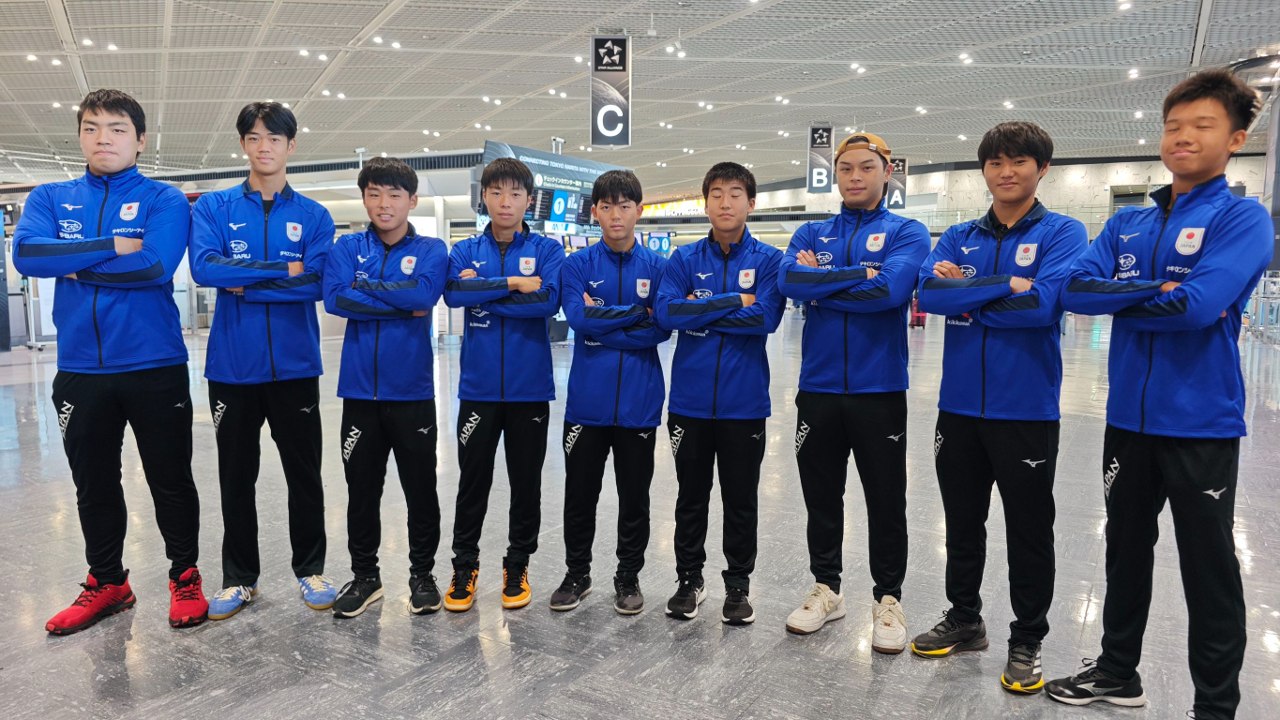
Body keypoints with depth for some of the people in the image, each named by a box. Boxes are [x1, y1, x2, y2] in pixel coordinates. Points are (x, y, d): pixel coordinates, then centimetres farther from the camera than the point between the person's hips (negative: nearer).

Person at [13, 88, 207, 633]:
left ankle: (185, 576, 24)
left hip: (156, 367, -4)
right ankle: (106, 582, 32)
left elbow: (156, 265, -18)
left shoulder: (164, 200, -1)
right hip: (80, 370, 4)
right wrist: (113, 246, -15)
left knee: (171, 481, 7)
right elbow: (26, 254, -10)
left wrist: (76, 266, -9)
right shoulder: (50, 199, 9)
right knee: (93, 486, 15)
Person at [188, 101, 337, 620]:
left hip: (295, 365, 0)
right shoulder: (213, 207, 3)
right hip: (232, 365, 1)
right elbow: (204, 268, -14)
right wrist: (282, 270, -16)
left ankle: (310, 569, 25)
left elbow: (316, 284, -10)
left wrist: (244, 283, -11)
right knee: (236, 477, 11)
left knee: (304, 474, 9)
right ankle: (239, 578, 25)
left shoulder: (314, 216, 3)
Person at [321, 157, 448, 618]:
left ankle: (422, 574, 25)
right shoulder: (347, 248, 7)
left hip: (412, 391, -2)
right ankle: (364, 575, 27)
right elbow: (335, 298, -11)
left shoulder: (431, 250, 2)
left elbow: (425, 293, -18)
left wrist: (366, 287, -10)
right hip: (359, 390, 2)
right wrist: (401, 304, -13)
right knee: (361, 489, 12)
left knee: (421, 489, 8)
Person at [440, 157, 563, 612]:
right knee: (472, 481, 8)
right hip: (478, 387, 1)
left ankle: (517, 566, 27)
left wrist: (484, 292, -12)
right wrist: (513, 284, -16)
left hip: (530, 387, -1)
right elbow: (453, 292, -14)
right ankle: (464, 567, 25)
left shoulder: (547, 250, 1)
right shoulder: (466, 251, 6)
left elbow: (548, 300, -16)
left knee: (526, 483, 10)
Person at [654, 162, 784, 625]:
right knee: (691, 497, 14)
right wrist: (734, 302, -14)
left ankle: (738, 585, 27)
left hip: (744, 402, -1)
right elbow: (666, 312, -12)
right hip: (690, 400, 2)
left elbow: (766, 318, -16)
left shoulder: (767, 259, -1)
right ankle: (689, 580, 29)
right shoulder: (685, 259, 3)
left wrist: (700, 310, -11)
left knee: (741, 500, 11)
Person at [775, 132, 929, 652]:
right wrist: (858, 276, -13)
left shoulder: (907, 233, 1)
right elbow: (790, 281, -11)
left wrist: (820, 281, -10)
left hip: (879, 388, -2)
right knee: (820, 496, 13)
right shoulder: (811, 235, 10)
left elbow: (890, 289, -18)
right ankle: (825, 588, 30)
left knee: (886, 501, 8)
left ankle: (888, 599, 25)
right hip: (818, 387, 3)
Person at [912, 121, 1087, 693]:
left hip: (1027, 409, -4)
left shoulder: (1063, 233, -2)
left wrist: (966, 296, -11)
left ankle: (1026, 641, 26)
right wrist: (1005, 286, -16)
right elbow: (929, 292, -10)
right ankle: (964, 620, 35)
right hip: (960, 405, 4)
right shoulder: (959, 238, 8)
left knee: (1029, 532, 8)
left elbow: (1044, 303, -20)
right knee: (962, 523, 16)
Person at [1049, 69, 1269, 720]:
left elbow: (1198, 305, -23)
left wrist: (1117, 298, -9)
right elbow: (1075, 289, -5)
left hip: (1202, 423, -5)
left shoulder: (1242, 218, -8)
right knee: (1126, 553, 18)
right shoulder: (1127, 225, 8)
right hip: (1130, 418, 5)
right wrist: (1155, 289, -17)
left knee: (1209, 570, 7)